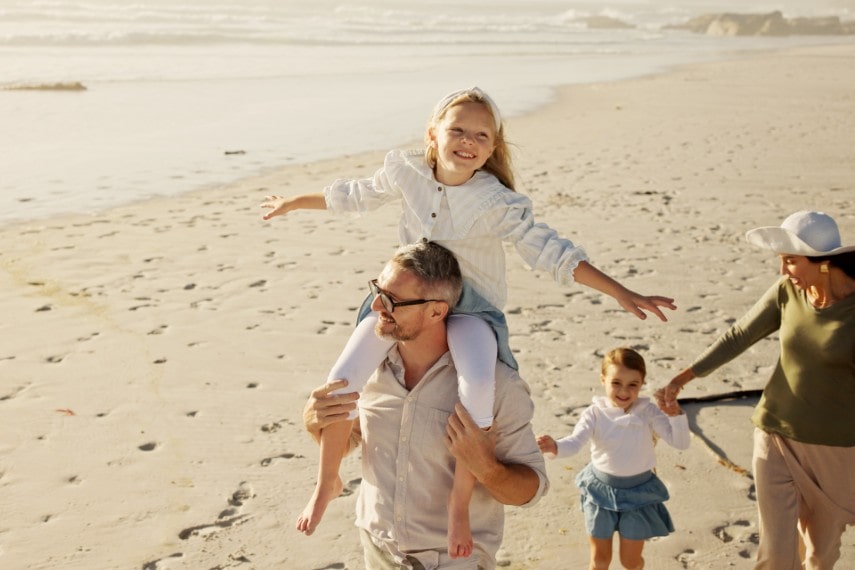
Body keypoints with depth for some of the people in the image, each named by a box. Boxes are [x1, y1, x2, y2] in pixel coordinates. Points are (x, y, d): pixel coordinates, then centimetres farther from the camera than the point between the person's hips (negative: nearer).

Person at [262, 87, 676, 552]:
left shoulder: (497, 203, -16)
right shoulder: (406, 173, -6)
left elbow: (550, 252, -17)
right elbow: (354, 196, 12)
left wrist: (621, 293, -23)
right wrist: (292, 202, 24)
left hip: (470, 306, -3)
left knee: (477, 389, -33)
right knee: (341, 381, -12)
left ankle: (460, 501, -11)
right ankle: (327, 480, 15)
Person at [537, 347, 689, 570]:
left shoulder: (648, 412, -12)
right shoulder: (595, 413, -14)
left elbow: (681, 443, -14)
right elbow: (575, 442, -27)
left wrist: (677, 416, -32)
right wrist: (554, 447, -49)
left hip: (638, 492, 0)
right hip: (601, 489, 0)